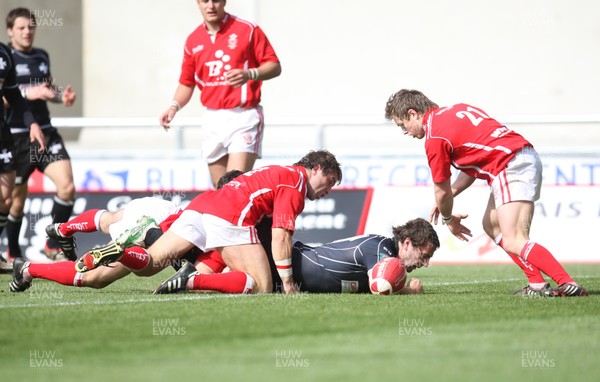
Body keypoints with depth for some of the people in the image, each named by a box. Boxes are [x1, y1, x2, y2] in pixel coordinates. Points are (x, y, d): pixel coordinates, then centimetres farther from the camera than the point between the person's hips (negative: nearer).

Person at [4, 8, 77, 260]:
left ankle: (53, 246, 3)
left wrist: (61, 96, 6)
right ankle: (13, 253, 23)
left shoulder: (42, 56, 13)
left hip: (45, 132, 5)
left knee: (67, 187, -11)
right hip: (16, 136, -5)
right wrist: (27, 93, -29)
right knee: (17, 199, 4)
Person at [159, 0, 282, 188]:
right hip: (212, 120, 5)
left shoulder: (247, 30, -3)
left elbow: (275, 66, -3)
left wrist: (250, 74, -22)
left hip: (243, 117, -5)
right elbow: (187, 82, 19)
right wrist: (174, 106, 0)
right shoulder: (193, 40, 11)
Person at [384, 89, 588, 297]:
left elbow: (441, 191, 3)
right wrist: (448, 195, 25)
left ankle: (568, 285, -29)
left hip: (511, 168, -10)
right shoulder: (453, 111, 21)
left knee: (513, 242, -16)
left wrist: (448, 219, 22)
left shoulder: (434, 137, -6)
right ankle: (538, 285, 13)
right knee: (491, 225, 19)